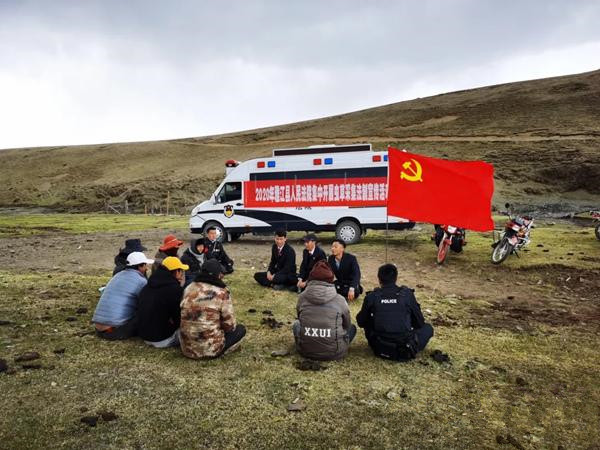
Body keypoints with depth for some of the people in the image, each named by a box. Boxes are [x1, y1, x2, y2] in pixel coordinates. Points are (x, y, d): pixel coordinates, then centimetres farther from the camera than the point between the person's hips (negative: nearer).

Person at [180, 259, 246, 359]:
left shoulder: (188, 288, 2)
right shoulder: (222, 293, -14)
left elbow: (184, 316, 13)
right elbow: (229, 325, -9)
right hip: (211, 348, -6)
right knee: (241, 329, 14)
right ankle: (216, 352, 7)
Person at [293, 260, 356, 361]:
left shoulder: (302, 297, -6)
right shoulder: (340, 300, -10)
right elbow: (347, 325, 6)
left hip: (305, 351, 1)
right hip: (333, 353, 0)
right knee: (352, 327, 24)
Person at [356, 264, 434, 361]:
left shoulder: (371, 297, -6)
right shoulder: (407, 294, -7)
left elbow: (361, 323, 7)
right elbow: (419, 323, 4)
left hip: (379, 350, -1)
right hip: (405, 351, 1)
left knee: (368, 324, 25)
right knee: (428, 328, 23)